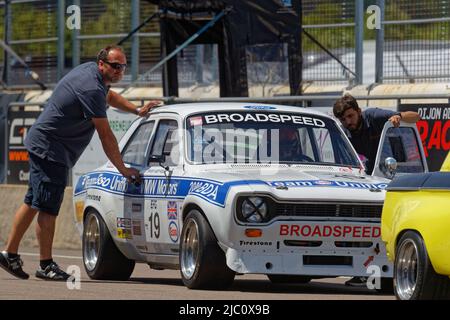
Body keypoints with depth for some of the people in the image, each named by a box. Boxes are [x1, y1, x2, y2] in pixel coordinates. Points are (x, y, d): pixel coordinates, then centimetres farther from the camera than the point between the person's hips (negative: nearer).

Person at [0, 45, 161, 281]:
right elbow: (106, 137, -18)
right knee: (48, 208, -7)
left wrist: (137, 110, 21)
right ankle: (46, 265, -4)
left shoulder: (89, 70, 9)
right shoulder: (91, 89, -21)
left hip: (40, 145, 11)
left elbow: (109, 96, 32)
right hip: (50, 148, -11)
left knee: (33, 203, 15)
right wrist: (123, 170, -11)